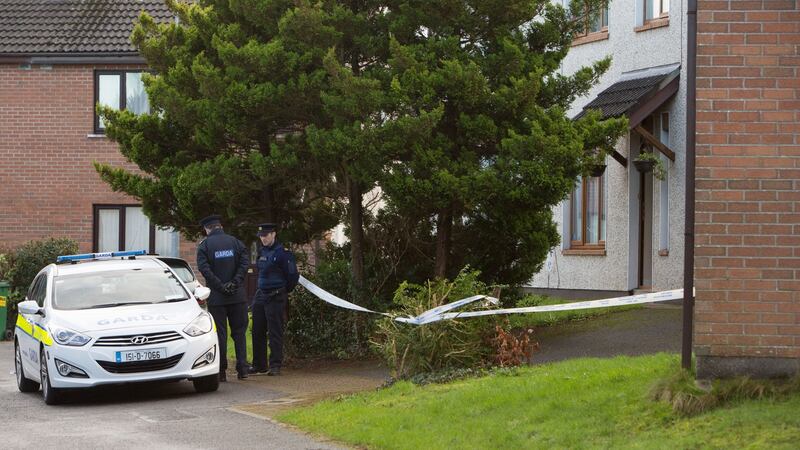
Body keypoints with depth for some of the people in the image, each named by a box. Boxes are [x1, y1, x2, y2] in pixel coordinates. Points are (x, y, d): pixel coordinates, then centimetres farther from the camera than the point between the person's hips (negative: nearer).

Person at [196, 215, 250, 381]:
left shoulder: (204, 245, 0)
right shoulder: (235, 242, 6)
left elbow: (204, 268, -13)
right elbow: (245, 262, -5)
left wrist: (220, 286, -13)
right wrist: (235, 283, -9)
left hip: (216, 297, -2)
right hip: (238, 296, 2)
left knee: (219, 334, 3)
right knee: (239, 332, 9)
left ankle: (221, 372, 1)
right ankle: (242, 369, 3)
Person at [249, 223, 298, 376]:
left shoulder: (282, 253, -11)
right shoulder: (262, 252, 13)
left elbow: (293, 276, -8)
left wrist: (283, 291, 5)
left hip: (275, 298, -8)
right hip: (260, 295, 8)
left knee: (275, 333, -5)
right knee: (258, 331, 10)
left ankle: (275, 366, -1)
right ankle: (259, 364, 19)